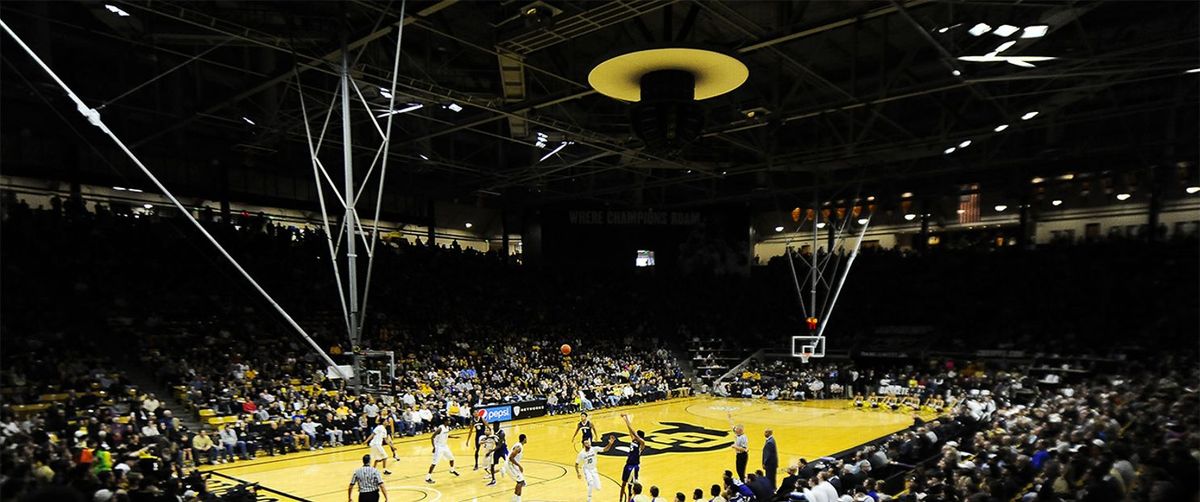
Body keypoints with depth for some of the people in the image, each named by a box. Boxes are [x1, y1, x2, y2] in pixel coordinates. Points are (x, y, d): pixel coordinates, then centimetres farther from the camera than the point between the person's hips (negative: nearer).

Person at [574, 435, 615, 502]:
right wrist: (578, 473, -15)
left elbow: (605, 449, -25)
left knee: (597, 487, 0)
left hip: (594, 469, 3)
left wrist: (610, 443, -42)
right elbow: (576, 464, -6)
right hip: (587, 470, -3)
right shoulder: (581, 453, -18)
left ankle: (590, 484, 36)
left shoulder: (594, 449, -17)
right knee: (591, 483, -28)